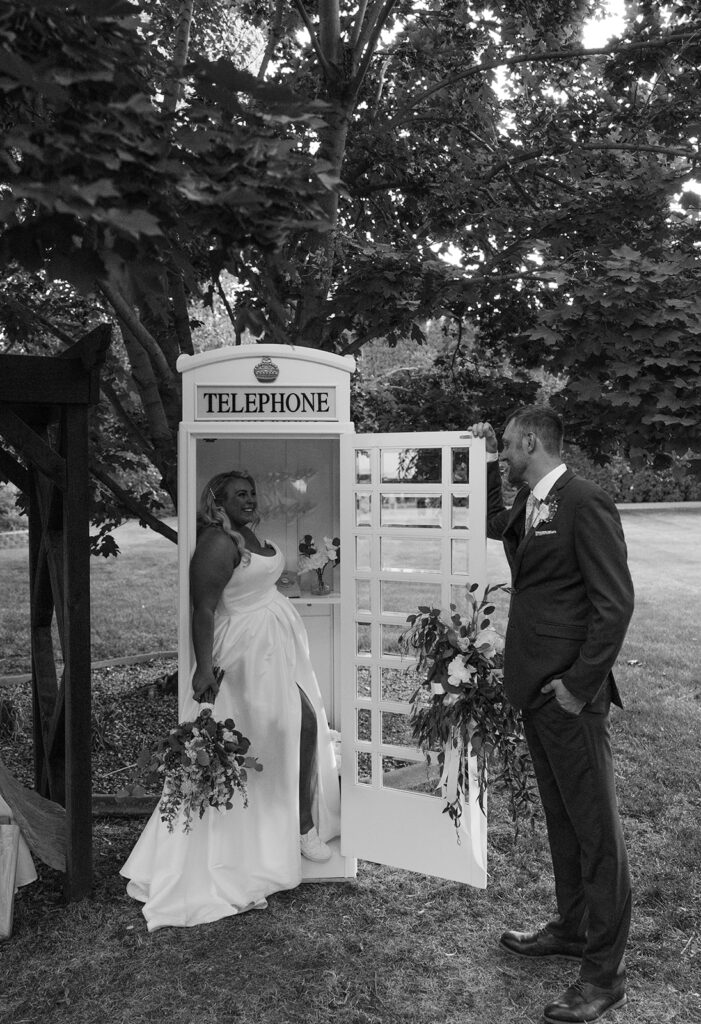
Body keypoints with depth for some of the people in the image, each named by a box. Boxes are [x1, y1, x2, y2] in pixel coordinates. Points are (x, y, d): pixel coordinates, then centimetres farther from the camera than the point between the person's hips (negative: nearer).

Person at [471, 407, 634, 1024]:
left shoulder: (585, 503, -16)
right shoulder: (530, 505, 10)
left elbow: (615, 603, -18)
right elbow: (492, 524, 32)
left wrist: (579, 686, -17)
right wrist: (486, 462, 18)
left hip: (571, 696, -9)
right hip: (536, 692, 9)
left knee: (595, 828, 2)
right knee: (561, 819, 20)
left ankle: (605, 973, 14)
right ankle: (572, 928, 36)